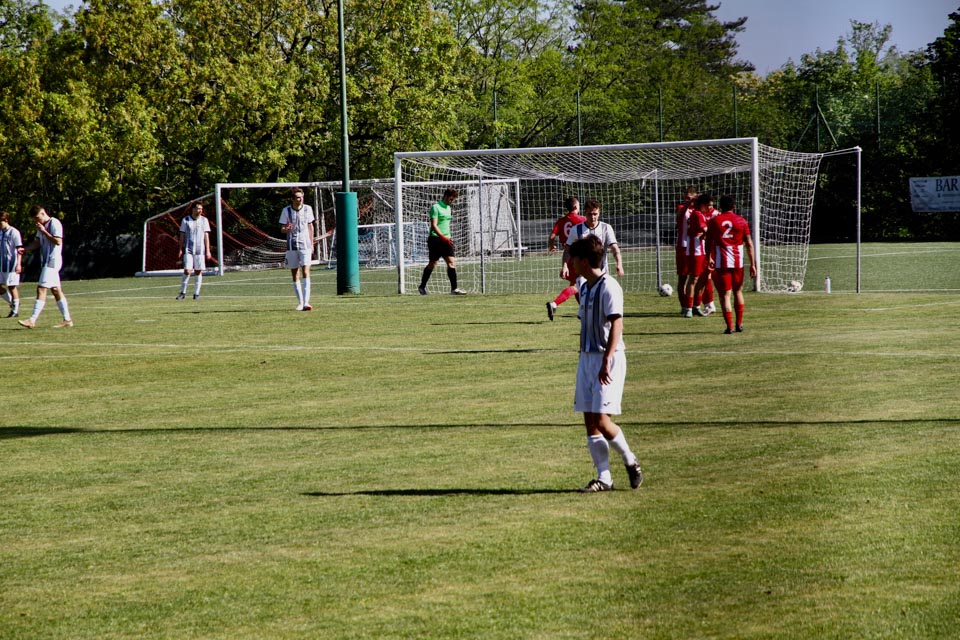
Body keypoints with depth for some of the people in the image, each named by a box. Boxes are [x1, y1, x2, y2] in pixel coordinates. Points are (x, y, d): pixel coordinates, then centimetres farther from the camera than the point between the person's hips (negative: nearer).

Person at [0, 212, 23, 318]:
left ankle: (15, 310, 7)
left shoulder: (14, 232, -10)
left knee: (12, 287, -2)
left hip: (11, 264, -8)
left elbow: (19, 249, -12)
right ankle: (13, 302, 21)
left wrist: (18, 264, -18)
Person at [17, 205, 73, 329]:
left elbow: (58, 241, -20)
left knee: (41, 289, -13)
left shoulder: (54, 223, -12)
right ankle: (67, 319, 13)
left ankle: (32, 320, -16)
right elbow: (38, 243, 18)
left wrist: (44, 231, -17)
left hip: (52, 261, -10)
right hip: (46, 262, 10)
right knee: (56, 290, 10)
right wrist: (25, 249, 1)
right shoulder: (42, 226, 17)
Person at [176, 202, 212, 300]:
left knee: (198, 272, 1)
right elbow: (182, 236, 6)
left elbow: (206, 236, 7)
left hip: (200, 250, 2)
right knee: (187, 271, -9)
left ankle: (196, 293, 9)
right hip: (188, 250, -2)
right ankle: (182, 292, 3)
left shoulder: (204, 220, 7)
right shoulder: (185, 220, 3)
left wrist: (208, 251, 1)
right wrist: (181, 250, 1)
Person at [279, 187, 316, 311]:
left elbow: (310, 227, 11)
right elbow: (282, 229, 1)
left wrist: (311, 244, 10)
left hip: (305, 245, -1)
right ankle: (300, 302, 15)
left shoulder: (308, 209, 3)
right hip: (291, 245, 1)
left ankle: (306, 302, -19)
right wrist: (286, 229, -23)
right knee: (295, 274, 5)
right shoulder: (286, 211, -2)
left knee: (306, 272, -13)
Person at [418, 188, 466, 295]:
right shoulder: (436, 208, -10)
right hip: (436, 239, -7)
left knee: (451, 262, -6)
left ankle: (454, 288, -10)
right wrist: (444, 237, -24)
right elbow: (434, 226, -17)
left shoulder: (448, 208, 16)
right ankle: (422, 286, 17)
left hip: (446, 240, 7)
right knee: (432, 264, 2)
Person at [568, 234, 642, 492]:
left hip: (608, 359, -8)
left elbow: (616, 325, -19)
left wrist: (606, 361, -25)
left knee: (601, 420, -11)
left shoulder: (608, 287, -14)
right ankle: (603, 477, 7)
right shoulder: (584, 286, 12)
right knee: (589, 421, 3)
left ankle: (630, 461, 11)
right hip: (587, 357, 8)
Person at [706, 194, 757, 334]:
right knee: (738, 292, 19)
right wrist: (752, 264, 4)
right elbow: (749, 244, 1)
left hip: (720, 263, -2)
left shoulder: (714, 221, 0)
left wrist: (709, 258, 20)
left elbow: (709, 242, 4)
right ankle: (739, 324, 22)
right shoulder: (741, 221, 3)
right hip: (737, 262, 2)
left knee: (725, 295, -1)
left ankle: (729, 326, -9)